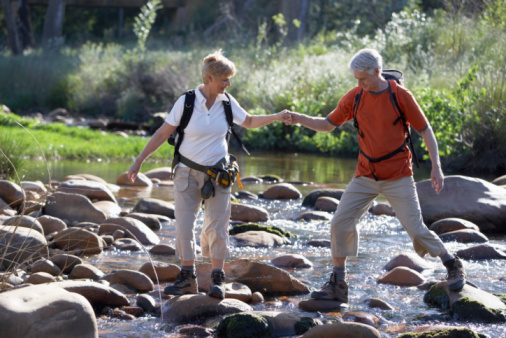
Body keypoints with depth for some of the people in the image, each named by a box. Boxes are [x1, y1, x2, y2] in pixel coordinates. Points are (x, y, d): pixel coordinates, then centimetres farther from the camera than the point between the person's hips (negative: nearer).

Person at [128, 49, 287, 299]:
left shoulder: (227, 102, 0)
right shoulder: (186, 102, -11)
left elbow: (249, 122, 18)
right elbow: (163, 133, -5)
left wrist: (276, 117, 5)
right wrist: (139, 161, -5)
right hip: (188, 173, -2)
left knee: (217, 225, -4)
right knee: (184, 225, -4)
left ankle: (218, 279, 3)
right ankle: (187, 278, 7)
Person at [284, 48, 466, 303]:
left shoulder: (400, 96, -11)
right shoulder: (354, 97, 0)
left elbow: (425, 130, -5)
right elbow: (328, 124, 8)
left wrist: (436, 166, -11)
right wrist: (299, 119, -8)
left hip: (397, 177, -4)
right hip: (365, 177, 4)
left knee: (416, 229, -6)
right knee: (340, 223, -6)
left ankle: (453, 267, 17)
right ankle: (337, 285, 2)